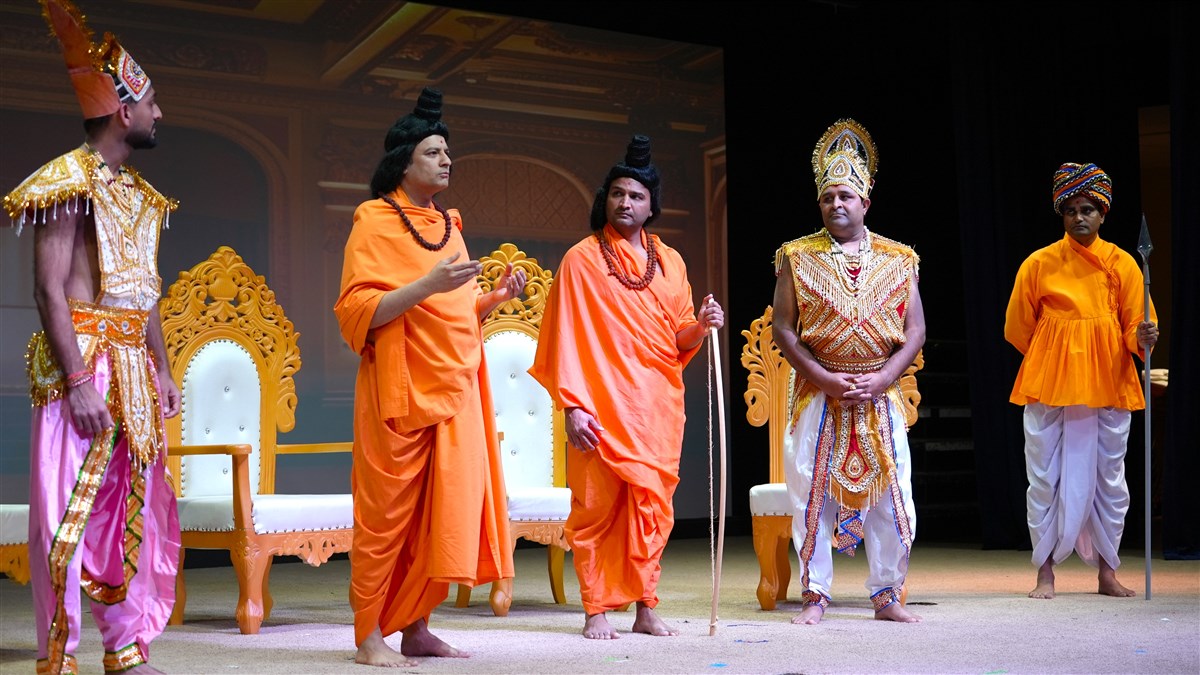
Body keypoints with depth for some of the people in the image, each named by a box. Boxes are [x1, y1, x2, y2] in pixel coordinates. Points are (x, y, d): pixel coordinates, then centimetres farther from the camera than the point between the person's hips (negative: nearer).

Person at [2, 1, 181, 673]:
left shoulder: (138, 194, 18)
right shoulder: (72, 180, -7)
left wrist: (163, 369, 15)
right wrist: (79, 380, -20)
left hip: (136, 370, 8)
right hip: (83, 361, -8)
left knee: (138, 509, 9)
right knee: (70, 510, -5)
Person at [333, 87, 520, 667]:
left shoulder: (448, 224, 17)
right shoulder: (375, 221, -4)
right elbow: (356, 311, -13)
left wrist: (492, 299, 5)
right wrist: (427, 285, -23)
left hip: (455, 390, 7)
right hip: (400, 391, -7)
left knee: (446, 513, 4)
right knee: (388, 513, -2)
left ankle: (414, 627, 14)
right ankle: (369, 635, 8)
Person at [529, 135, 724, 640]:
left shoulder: (670, 262, 13)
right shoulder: (582, 259, 1)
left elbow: (679, 339, 16)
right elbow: (566, 336, -4)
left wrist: (700, 326, -6)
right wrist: (572, 406, -12)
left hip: (658, 407, 4)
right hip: (602, 407, -4)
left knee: (653, 507, 4)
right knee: (596, 508, -2)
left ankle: (645, 608, 13)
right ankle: (597, 611, 7)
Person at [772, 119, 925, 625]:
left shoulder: (898, 259, 7)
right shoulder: (798, 257, 2)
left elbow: (915, 330, 4)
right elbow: (783, 329, -2)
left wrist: (882, 378, -10)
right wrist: (826, 379, -12)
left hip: (881, 396, 2)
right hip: (818, 395, -1)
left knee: (892, 497, 3)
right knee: (813, 494, 1)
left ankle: (887, 595, 17)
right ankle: (815, 597, 12)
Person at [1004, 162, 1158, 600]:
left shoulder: (1122, 264, 5)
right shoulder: (1039, 264, 1)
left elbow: (1134, 326, 2)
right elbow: (1019, 328, 9)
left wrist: (1143, 338, -20)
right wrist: (1053, 363, 9)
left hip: (1108, 386, 1)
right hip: (1049, 384, -1)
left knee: (1109, 477, 7)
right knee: (1045, 478, 1)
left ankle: (1107, 571, 18)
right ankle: (1045, 572, 11)